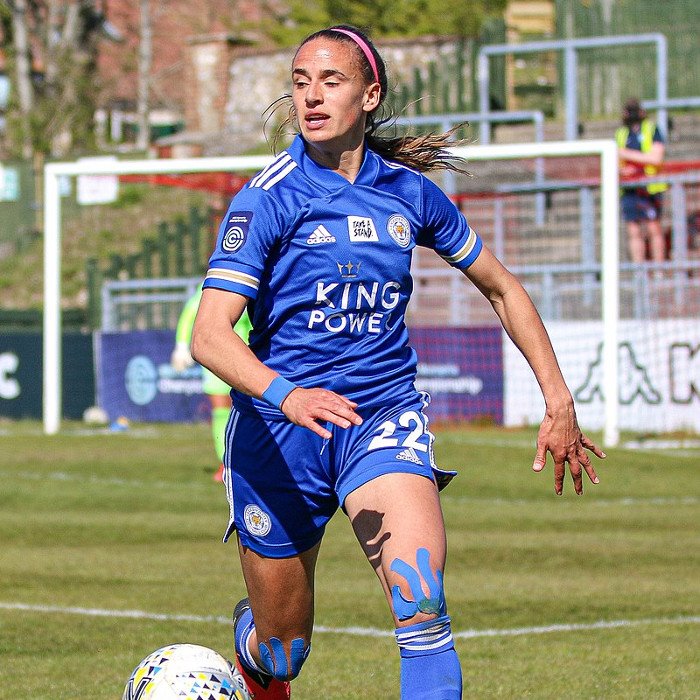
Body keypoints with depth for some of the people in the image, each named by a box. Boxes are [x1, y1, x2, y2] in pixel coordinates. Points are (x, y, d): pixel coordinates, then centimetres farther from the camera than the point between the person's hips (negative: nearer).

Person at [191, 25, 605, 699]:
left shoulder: (409, 191, 2)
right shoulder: (269, 197, -10)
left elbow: (501, 287, 17)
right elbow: (209, 334, -20)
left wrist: (558, 401, 13)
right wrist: (286, 394, -38)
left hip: (383, 414, 2)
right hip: (278, 426, -2)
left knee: (422, 603, -25)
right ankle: (247, 632, 47)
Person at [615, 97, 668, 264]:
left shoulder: (652, 130, 2)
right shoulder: (621, 134, 15)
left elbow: (656, 158, -10)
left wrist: (627, 154, -11)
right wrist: (622, 170, -6)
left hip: (649, 187, -4)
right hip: (629, 190, 4)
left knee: (654, 229, -4)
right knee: (633, 231, 1)